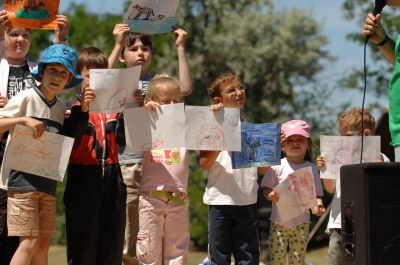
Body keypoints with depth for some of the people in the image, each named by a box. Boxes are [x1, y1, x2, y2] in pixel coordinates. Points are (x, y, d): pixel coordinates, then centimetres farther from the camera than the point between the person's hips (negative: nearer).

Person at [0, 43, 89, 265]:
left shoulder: (60, 108, 13)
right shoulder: (26, 98, -5)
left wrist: (82, 110, 4)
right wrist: (24, 120, -24)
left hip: (47, 182, 7)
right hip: (23, 178, -6)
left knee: (43, 242, 7)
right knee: (29, 242, -13)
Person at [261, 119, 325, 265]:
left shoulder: (311, 168, 4)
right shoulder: (277, 167, -3)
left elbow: (316, 193, 5)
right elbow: (266, 188, 0)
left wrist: (318, 205, -16)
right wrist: (270, 195, -22)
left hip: (301, 222, 2)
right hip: (279, 221, -1)